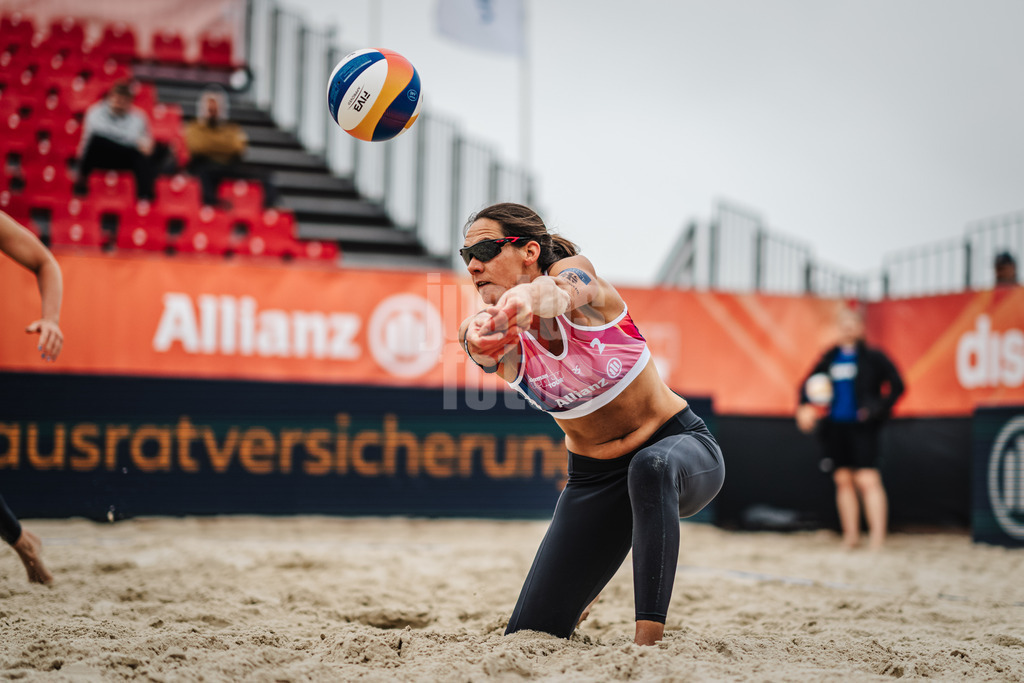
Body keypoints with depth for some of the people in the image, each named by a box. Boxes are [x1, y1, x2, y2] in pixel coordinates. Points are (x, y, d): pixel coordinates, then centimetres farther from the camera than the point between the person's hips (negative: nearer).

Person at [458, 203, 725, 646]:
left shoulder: (575, 270, -18)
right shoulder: (504, 338, -11)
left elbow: (561, 290, -43)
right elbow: (477, 335, -37)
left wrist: (529, 297, -68)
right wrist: (478, 334, -62)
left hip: (681, 447, -4)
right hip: (594, 477, 4)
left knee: (651, 465, -42)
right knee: (529, 634, -1)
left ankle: (648, 638, -39)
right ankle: (585, 592, 36)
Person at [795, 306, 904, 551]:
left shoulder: (872, 357, -3)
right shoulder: (830, 358, 11)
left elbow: (897, 386, -2)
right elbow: (808, 383, 19)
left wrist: (878, 410, -11)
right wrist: (804, 407, 1)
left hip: (862, 427, -5)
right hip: (834, 427, 5)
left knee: (867, 480, -12)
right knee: (843, 480, 8)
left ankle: (878, 535, -12)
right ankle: (851, 535, 14)